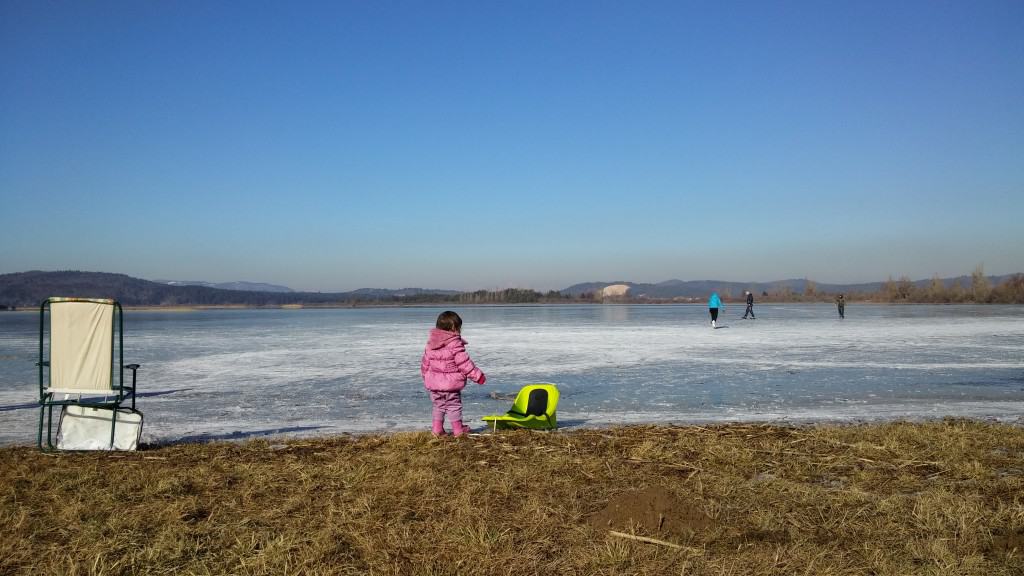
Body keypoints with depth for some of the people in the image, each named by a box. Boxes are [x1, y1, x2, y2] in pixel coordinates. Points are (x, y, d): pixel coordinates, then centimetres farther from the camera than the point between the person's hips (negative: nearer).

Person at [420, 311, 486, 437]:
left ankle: (437, 429, 17)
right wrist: (478, 375, -8)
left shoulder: (430, 344, 5)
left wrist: (426, 377, 27)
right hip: (451, 383, -5)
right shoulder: (456, 344, -16)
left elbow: (425, 363, 13)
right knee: (454, 406, 7)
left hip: (434, 382, 5)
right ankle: (458, 430, 15)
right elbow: (464, 363, -16)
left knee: (438, 405, 17)